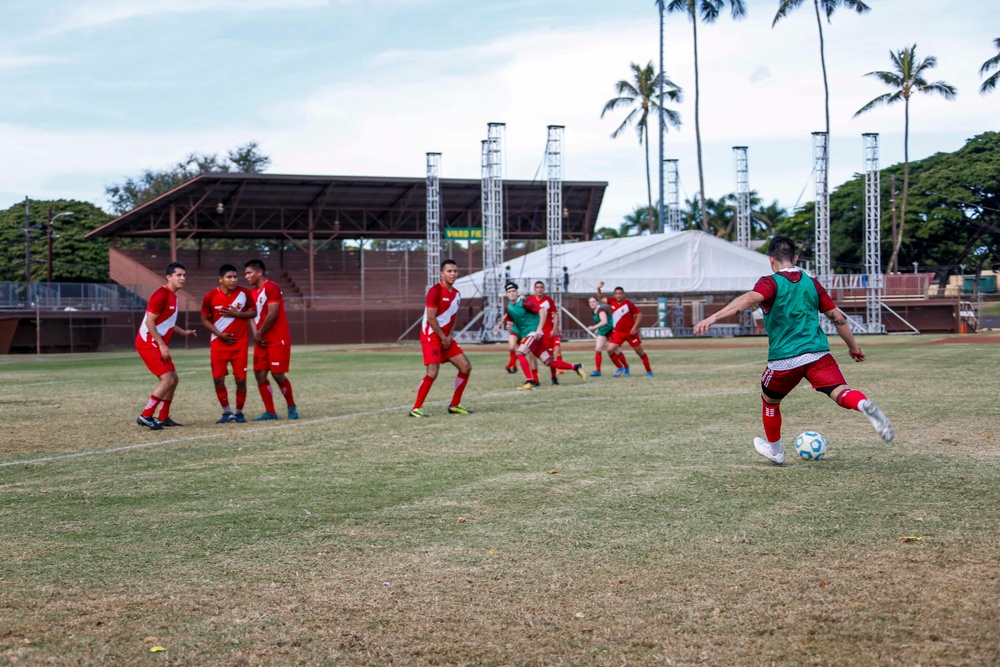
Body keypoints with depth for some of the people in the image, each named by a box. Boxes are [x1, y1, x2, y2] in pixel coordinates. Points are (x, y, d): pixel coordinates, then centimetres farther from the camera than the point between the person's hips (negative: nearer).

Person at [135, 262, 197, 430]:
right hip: (149, 344, -10)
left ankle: (163, 418, 17)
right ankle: (145, 416, -11)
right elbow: (149, 321, -22)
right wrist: (162, 345, -22)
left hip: (158, 345, 10)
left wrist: (183, 332, 22)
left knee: (173, 379, 10)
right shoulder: (161, 295, -17)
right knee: (167, 379, -15)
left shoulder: (172, 296, 14)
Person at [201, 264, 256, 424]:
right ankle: (226, 412, 13)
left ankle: (239, 412, 16)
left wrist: (236, 313, -15)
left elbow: (253, 312, 2)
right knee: (218, 379, -3)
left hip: (240, 343, 0)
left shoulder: (244, 293, -6)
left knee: (241, 379, -1)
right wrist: (219, 334, -11)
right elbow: (205, 319, 2)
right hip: (219, 343, 0)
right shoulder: (210, 296, -8)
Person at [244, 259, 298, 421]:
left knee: (277, 374, -7)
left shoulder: (271, 288, -12)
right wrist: (256, 334, -3)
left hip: (277, 339, -8)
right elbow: (253, 316, 15)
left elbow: (272, 314, -18)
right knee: (259, 374, 0)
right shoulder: (252, 293, 14)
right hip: (262, 340, 8)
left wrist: (260, 333, -10)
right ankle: (270, 412, 6)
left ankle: (292, 407, 12)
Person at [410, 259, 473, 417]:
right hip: (431, 336, -9)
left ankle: (455, 405, 14)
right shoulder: (435, 290, -15)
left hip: (446, 337, 9)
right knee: (432, 372, -18)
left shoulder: (456, 294, 11)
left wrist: (449, 336, 5)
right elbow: (431, 318, -18)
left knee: (466, 367, 5)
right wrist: (443, 337, -15)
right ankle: (416, 408, -8)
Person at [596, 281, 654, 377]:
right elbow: (601, 298, 15)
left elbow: (639, 315, -11)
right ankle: (621, 368, 11)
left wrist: (634, 328, -17)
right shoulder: (612, 302, 1)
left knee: (640, 351, 1)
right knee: (610, 349, -8)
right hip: (618, 332, 5)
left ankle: (649, 371, 11)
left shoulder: (629, 304, -14)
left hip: (630, 332, -5)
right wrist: (598, 289, -2)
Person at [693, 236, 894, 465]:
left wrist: (713, 317, -33)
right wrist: (853, 347, 26)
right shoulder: (812, 283, 12)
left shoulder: (770, 283, -2)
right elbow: (837, 317, 14)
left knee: (769, 400, 23)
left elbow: (750, 299, -22)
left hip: (784, 360, -2)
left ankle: (774, 450, 38)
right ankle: (865, 405, -46)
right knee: (841, 392, -12)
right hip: (818, 354, 2)